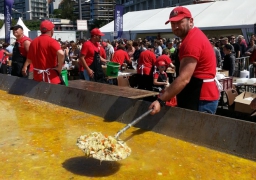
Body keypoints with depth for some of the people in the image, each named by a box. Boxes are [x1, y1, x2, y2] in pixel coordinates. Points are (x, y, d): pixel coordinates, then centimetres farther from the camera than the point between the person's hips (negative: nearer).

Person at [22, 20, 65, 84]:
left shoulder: (33, 42, 9)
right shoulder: (51, 41, -12)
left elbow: (29, 58, 17)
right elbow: (61, 53, -30)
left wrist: (25, 67, 32)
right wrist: (60, 67, -17)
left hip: (38, 76, 7)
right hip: (51, 77, -7)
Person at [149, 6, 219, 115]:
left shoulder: (192, 41, -21)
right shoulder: (194, 36, 15)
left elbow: (184, 79, -30)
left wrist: (160, 101, -32)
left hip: (201, 99, -11)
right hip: (201, 96, 11)